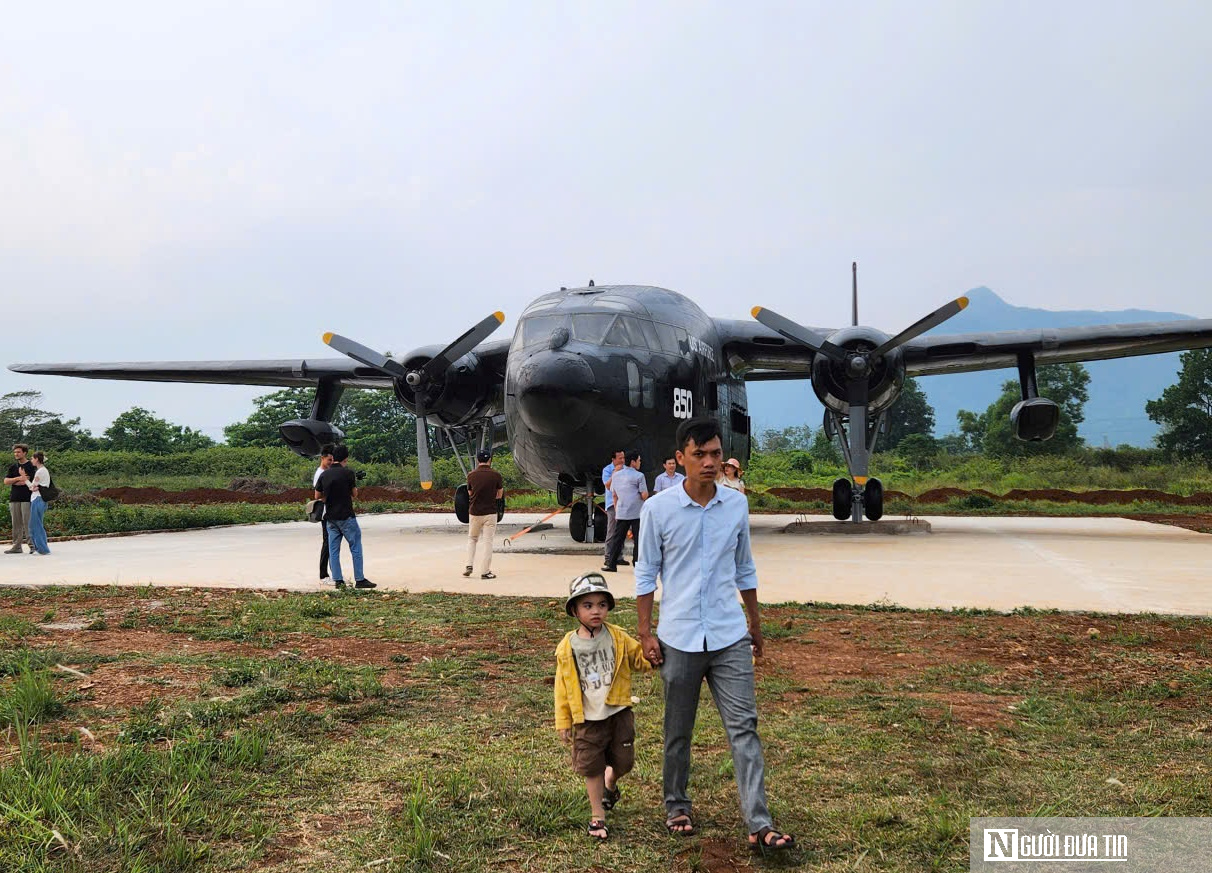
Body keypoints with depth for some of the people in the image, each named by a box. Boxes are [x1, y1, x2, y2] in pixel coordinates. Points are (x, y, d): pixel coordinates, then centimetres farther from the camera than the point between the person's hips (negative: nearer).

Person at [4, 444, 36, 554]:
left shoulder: (31, 466, -1)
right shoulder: (13, 467, 15)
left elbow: (29, 482, -11)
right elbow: (6, 481, 5)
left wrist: (14, 482, -1)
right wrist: (19, 478, -10)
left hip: (26, 498, -5)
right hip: (14, 498, 5)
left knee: (28, 523, -7)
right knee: (16, 524, 6)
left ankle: (32, 545, -4)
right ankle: (16, 546, 8)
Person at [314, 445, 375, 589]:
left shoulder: (323, 475, 4)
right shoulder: (348, 473, -10)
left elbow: (317, 496, 10)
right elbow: (355, 494, -2)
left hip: (330, 517, 5)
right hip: (346, 516, -5)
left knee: (333, 549, 9)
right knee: (356, 547, 3)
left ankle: (338, 580, 8)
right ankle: (359, 580, 2)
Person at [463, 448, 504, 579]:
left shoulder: (471, 475, -2)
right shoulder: (496, 475, -6)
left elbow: (470, 494, 10)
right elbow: (500, 495, 6)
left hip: (474, 512, 2)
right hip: (490, 513, -2)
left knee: (472, 539, 20)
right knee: (488, 542, 3)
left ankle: (469, 565, 7)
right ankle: (485, 571, 2)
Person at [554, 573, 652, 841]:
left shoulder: (618, 637, -2)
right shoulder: (567, 647, -5)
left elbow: (639, 657, 7)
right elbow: (562, 687, 1)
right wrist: (563, 722, 1)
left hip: (618, 713, 2)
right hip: (587, 719, -1)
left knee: (623, 762, 10)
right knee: (592, 768, 6)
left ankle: (610, 785, 44)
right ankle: (597, 815, 22)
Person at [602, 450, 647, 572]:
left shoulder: (616, 475, 10)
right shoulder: (639, 476, -8)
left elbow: (614, 495, 14)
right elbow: (644, 495, -12)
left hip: (621, 513, 5)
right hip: (637, 513, -5)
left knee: (617, 538, 7)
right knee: (638, 539, 1)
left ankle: (611, 564, 7)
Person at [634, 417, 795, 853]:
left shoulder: (737, 504, 2)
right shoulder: (658, 508, -7)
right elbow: (646, 573, 0)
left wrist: (755, 623, 17)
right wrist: (645, 632, -3)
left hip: (730, 636, 2)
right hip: (679, 638, -2)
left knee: (744, 727, -3)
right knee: (678, 731, 13)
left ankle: (759, 824, -2)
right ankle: (677, 804, 32)